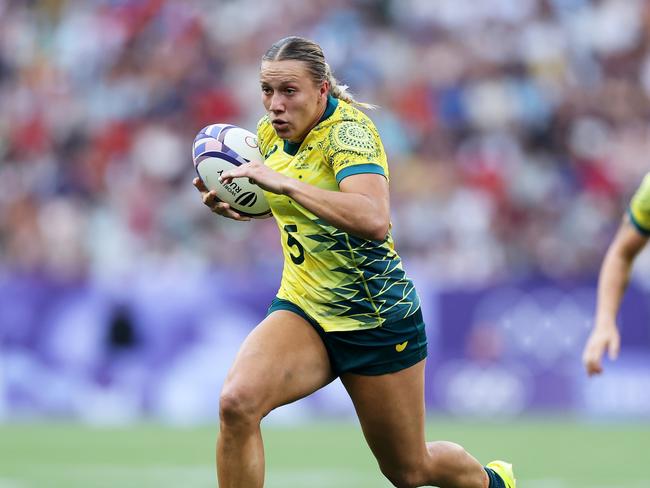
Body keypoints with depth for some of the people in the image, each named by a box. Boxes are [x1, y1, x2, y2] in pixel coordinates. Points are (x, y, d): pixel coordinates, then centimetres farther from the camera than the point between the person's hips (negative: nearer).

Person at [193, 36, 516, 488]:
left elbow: (374, 221, -39)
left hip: (375, 320, -5)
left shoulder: (348, 129, -21)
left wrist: (283, 183, -41)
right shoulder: (271, 132, 0)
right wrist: (230, 203, 0)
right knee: (237, 402, -26)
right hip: (301, 309, 5)